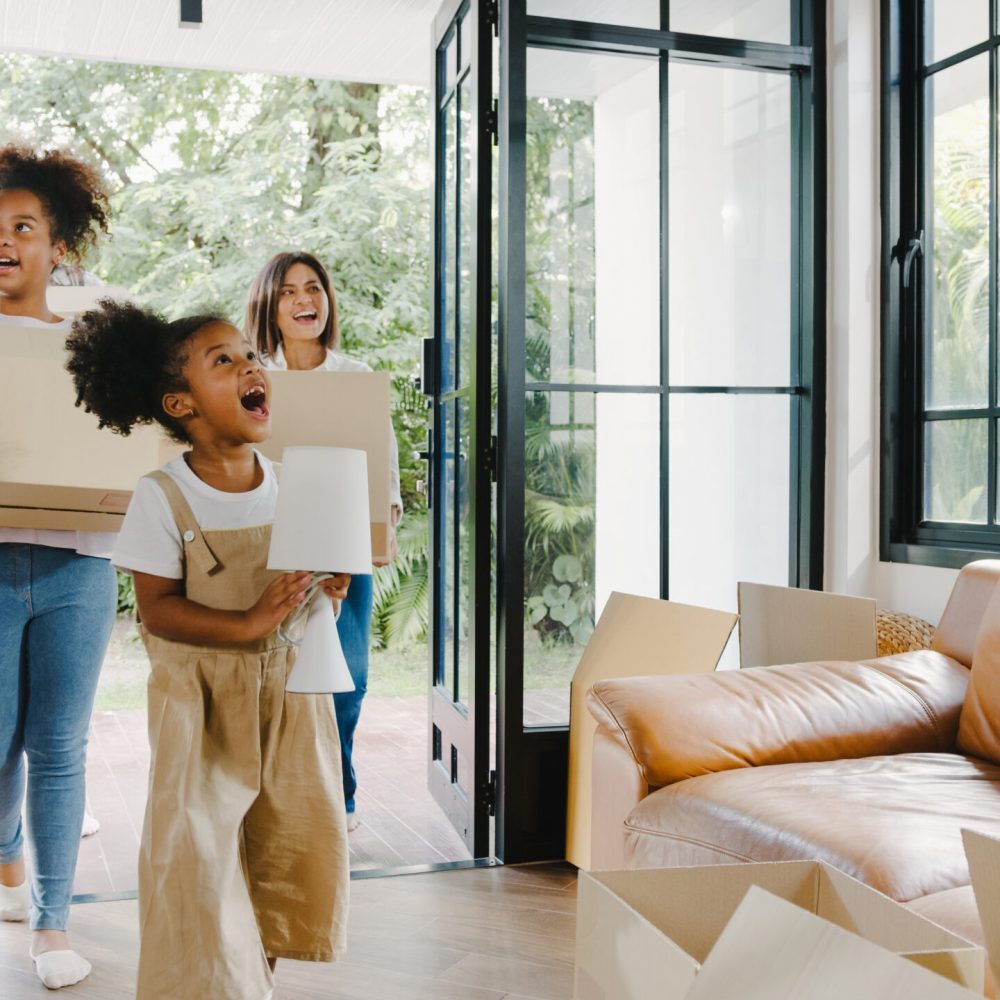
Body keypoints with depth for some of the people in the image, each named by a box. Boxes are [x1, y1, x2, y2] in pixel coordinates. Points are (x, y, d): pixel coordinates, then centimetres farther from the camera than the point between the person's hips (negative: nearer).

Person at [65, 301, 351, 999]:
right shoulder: (162, 497, -14)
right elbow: (157, 607, -15)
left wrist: (329, 589, -14)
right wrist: (248, 623, -27)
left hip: (289, 679, 5)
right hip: (203, 693, -4)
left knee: (300, 832, 11)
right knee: (201, 843, -1)